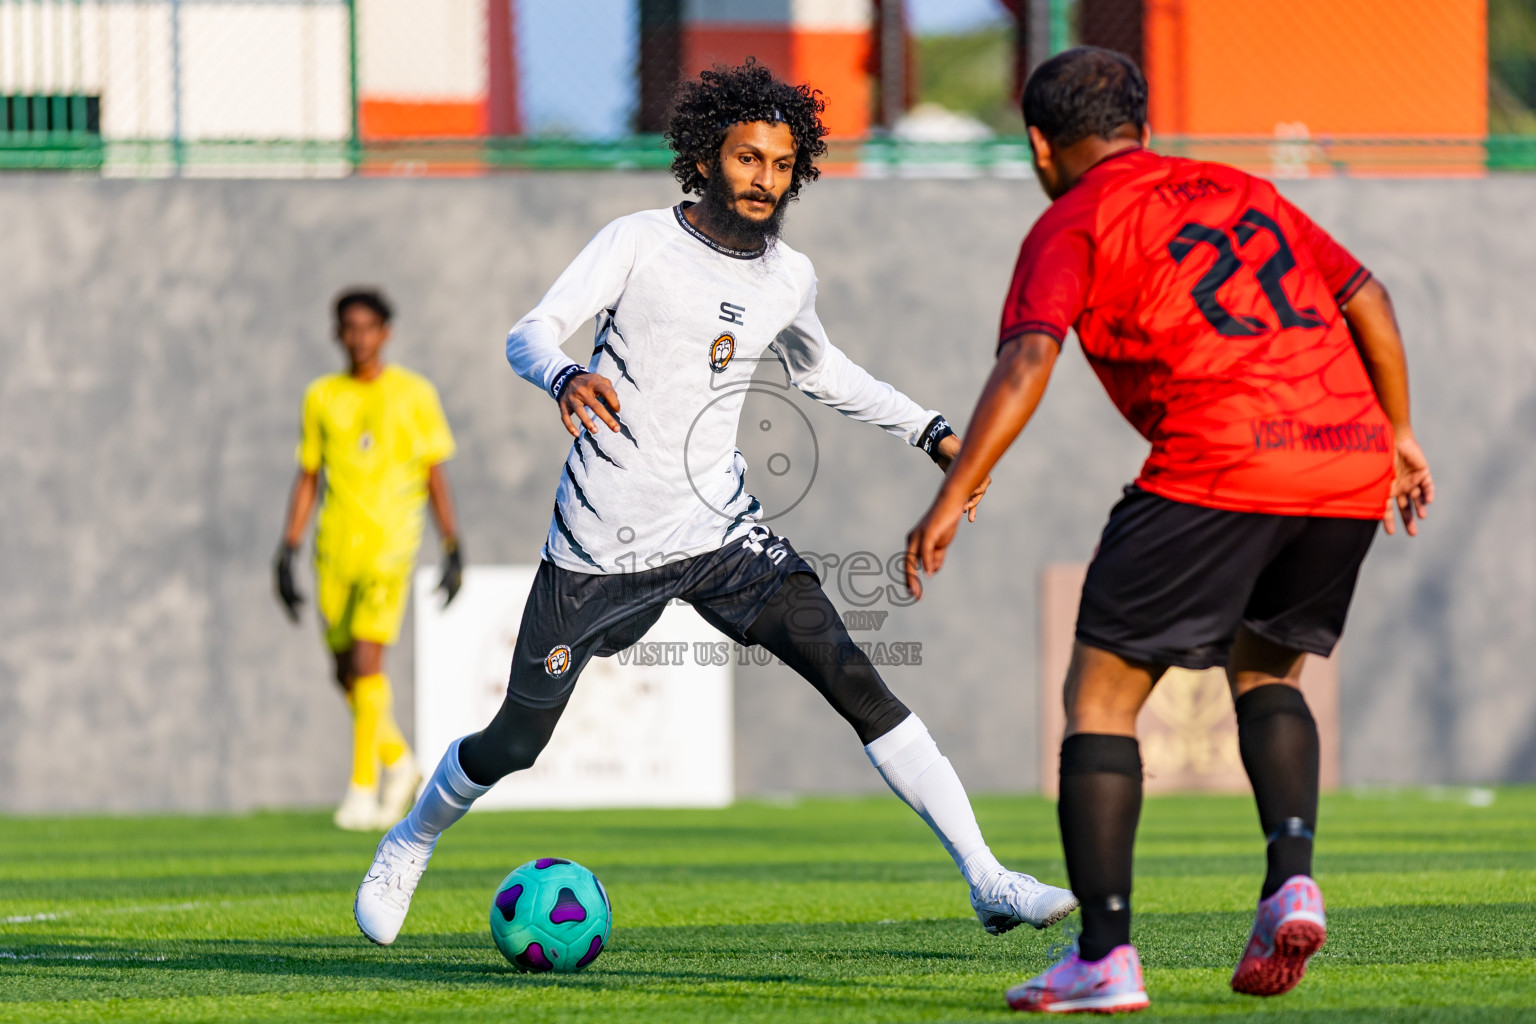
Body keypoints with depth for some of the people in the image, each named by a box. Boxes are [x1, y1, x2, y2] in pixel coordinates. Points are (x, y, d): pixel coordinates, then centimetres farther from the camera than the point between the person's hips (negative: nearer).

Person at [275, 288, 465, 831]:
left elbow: (435, 478, 7)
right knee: (347, 671, 6)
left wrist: (453, 551, 1)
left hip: (390, 542, -4)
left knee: (366, 659, -17)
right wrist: (287, 552, 8)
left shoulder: (414, 394, 4)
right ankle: (399, 763, 28)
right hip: (336, 549, 4)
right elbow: (307, 479, 14)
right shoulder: (322, 397, 11)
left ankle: (363, 787, -12)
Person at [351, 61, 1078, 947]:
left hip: (720, 528, 3)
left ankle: (986, 879, -18)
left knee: (854, 680, -16)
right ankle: (411, 845, 38)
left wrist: (933, 433, 18)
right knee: (517, 742, 6)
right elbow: (529, 336, -19)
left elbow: (821, 371, 27)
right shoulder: (641, 244, -8)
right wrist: (567, 376, -42)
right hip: (602, 543, -3)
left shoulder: (788, 278, 6)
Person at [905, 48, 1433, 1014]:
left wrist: (953, 498, -11)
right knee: (1265, 669, 27)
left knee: (1101, 691, 3)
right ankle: (1292, 878, 3)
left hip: (1218, 468, -6)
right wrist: (1396, 432, 33)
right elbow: (1366, 295, 25)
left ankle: (1105, 955, -6)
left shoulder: (1073, 225, 7)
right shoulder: (1239, 190, 26)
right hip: (1350, 465, 6)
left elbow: (1027, 362, -8)